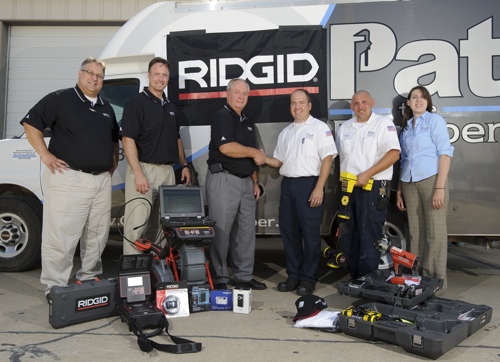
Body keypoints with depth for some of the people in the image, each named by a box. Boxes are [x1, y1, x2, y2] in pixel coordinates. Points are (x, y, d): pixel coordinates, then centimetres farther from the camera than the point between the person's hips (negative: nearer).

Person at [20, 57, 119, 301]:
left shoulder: (106, 109, 19)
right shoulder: (60, 99, -1)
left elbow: (114, 137, 32)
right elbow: (30, 123, -3)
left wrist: (114, 160, 17)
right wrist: (45, 154, -10)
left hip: (102, 180, 7)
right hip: (68, 178, -7)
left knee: (97, 235, 13)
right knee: (60, 237, -5)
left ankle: (89, 279, 28)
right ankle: (55, 287, 6)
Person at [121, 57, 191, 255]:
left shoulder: (171, 107, 17)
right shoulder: (136, 103, -6)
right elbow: (128, 140, -14)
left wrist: (184, 165, 16)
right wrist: (138, 173, -22)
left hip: (167, 170, 7)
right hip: (144, 169, -7)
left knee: (158, 224, 13)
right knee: (136, 224, -7)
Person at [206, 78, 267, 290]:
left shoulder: (247, 123, 20)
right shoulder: (222, 117, -5)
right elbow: (226, 148, -20)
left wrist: (255, 181, 15)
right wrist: (255, 152, -9)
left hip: (246, 182, 8)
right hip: (223, 180, -8)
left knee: (246, 231, 9)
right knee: (221, 230, -4)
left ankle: (244, 277, 18)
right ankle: (219, 279, 5)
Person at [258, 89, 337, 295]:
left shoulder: (319, 128, -1)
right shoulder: (285, 132, 19)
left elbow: (327, 158, -9)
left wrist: (319, 188, -16)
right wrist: (264, 159, -1)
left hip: (309, 184, -6)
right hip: (288, 184, 7)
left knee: (310, 233, -2)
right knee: (289, 231, 10)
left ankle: (309, 278, 9)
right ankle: (294, 275, 21)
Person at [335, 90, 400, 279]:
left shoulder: (384, 124, -4)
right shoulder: (345, 127, 16)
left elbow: (394, 153, -14)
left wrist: (367, 174, -19)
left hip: (374, 187, -6)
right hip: (348, 188, 7)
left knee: (369, 236, -6)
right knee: (348, 235, 10)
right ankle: (354, 277, 23)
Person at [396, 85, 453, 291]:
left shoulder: (435, 120, 1)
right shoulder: (406, 127, 17)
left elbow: (445, 153, -7)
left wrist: (440, 188, -16)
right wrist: (399, 191, 12)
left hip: (431, 180, -5)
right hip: (409, 183, 5)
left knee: (435, 232, -3)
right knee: (415, 233, 8)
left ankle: (436, 280, 4)